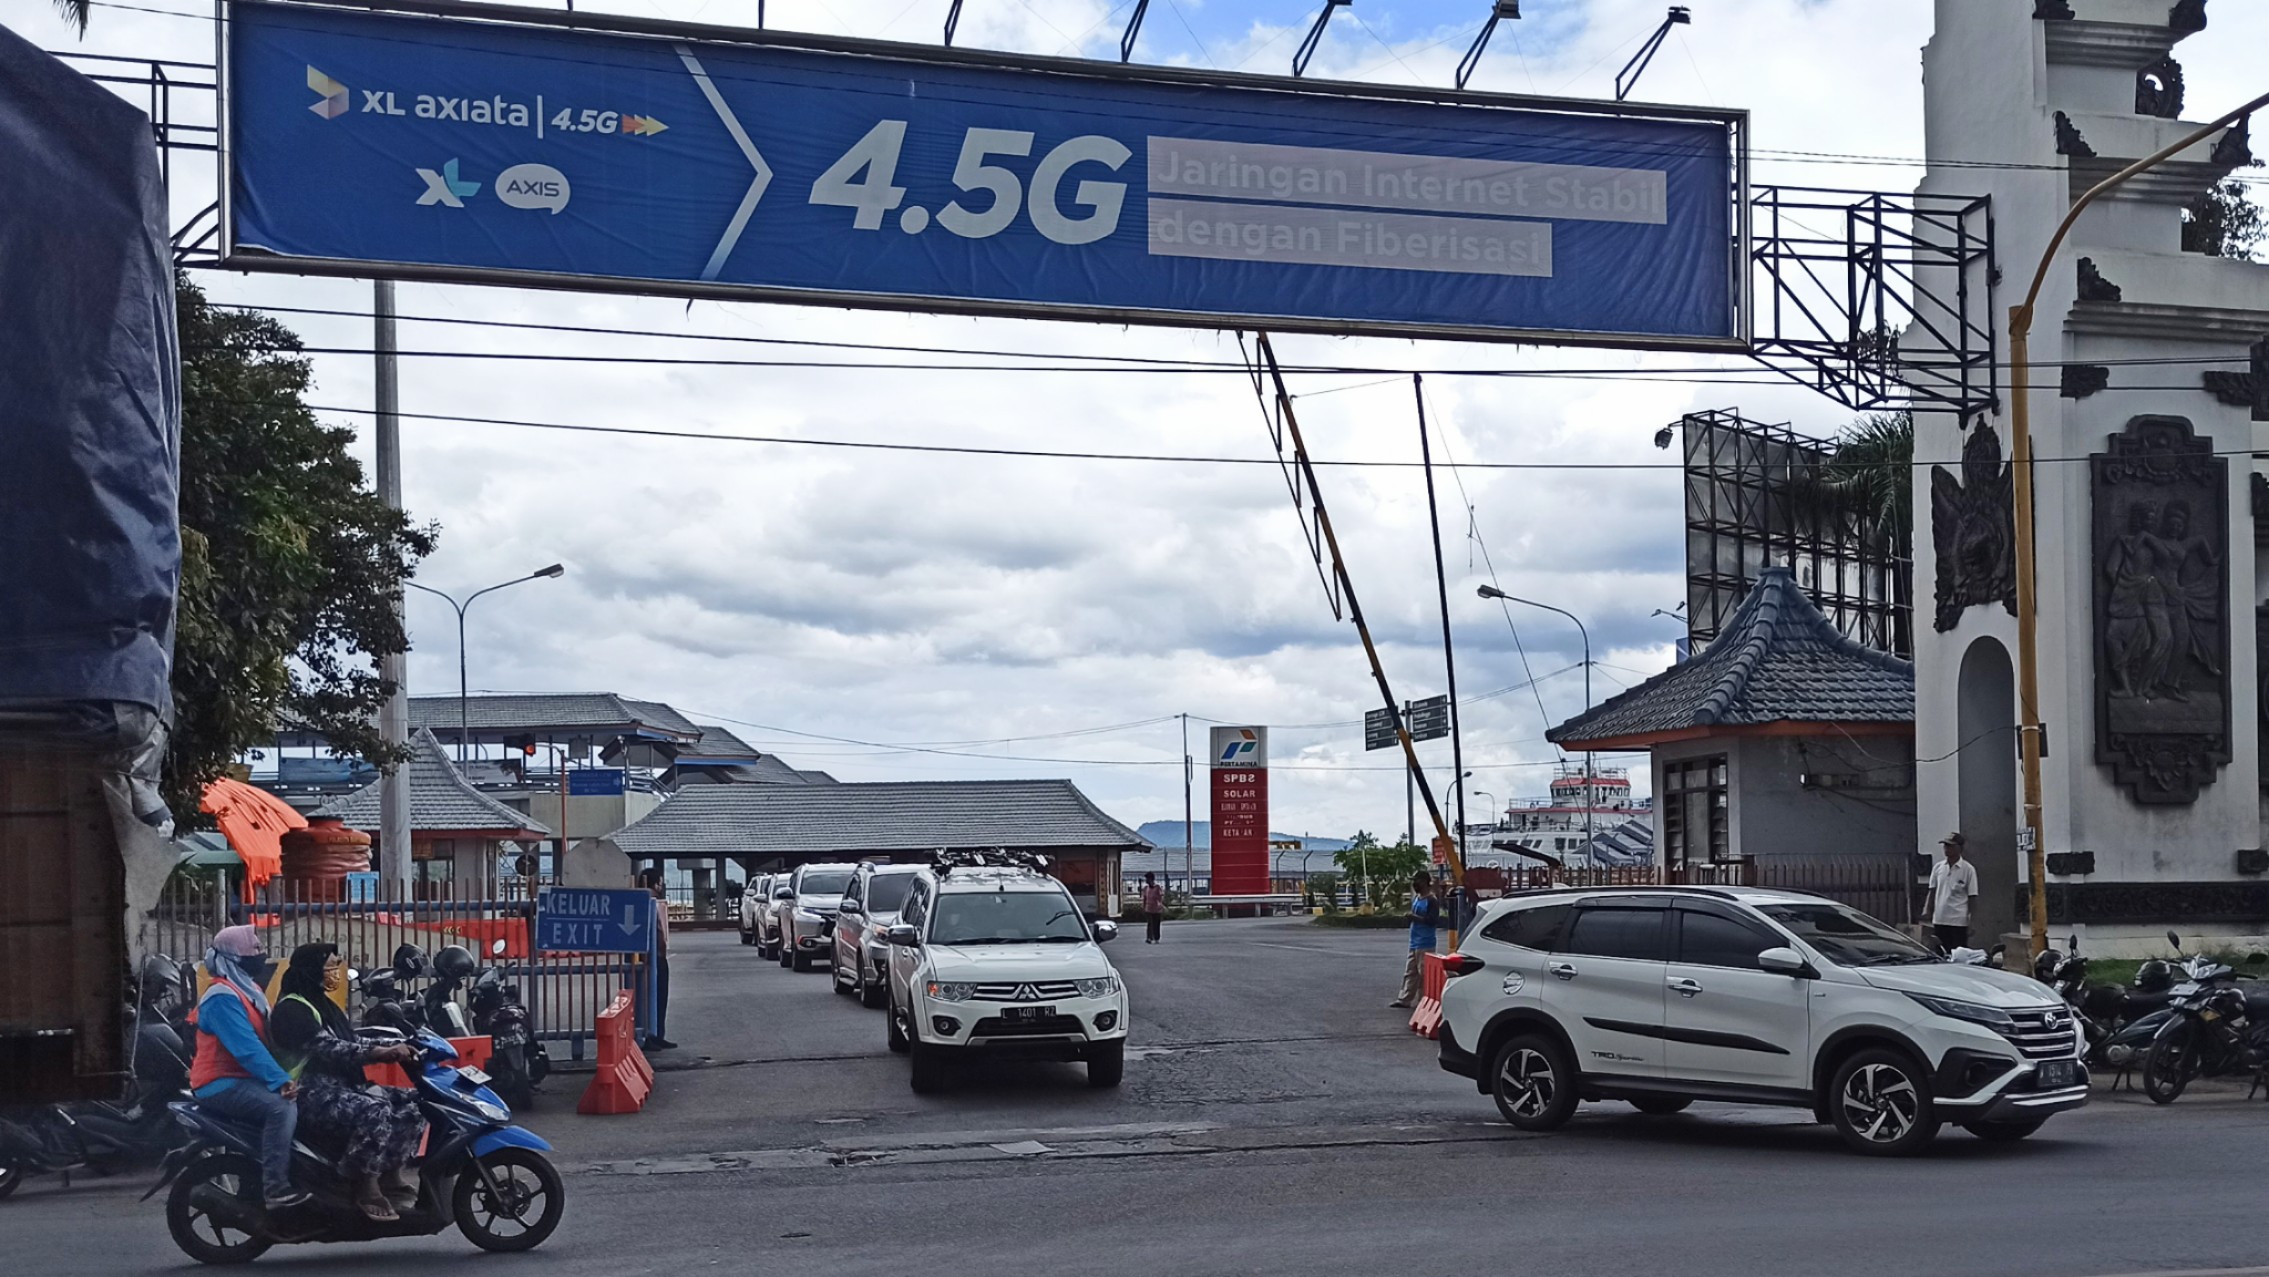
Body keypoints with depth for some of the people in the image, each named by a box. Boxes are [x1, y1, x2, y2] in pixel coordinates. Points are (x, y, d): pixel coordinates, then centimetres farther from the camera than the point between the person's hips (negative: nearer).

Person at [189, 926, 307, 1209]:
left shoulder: (249, 990, 16)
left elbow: (267, 1040, 13)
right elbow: (247, 1048, -26)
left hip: (245, 1079, 10)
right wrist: (280, 1080, -31)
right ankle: (276, 1189, -34)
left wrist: (286, 1077, 2)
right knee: (281, 1109, -29)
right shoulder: (223, 997, -16)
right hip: (221, 1085, -10)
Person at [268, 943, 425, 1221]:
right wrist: (383, 1053, -32)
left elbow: (354, 1044, 12)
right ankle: (366, 1190, -24)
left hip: (343, 1087, 10)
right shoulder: (293, 1009, -11)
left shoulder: (325, 1006, 20)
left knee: (409, 1106, -3)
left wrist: (395, 1049, -6)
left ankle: (391, 1176, -2)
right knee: (375, 1113, -33)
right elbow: (328, 1048, -24)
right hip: (312, 1096, -10)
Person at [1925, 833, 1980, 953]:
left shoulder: (1968, 869, -4)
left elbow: (1972, 898, -4)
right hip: (1939, 920, 5)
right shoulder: (1938, 867, 9)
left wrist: (1971, 923, -8)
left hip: (1958, 922, -5)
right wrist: (1926, 913, 4)